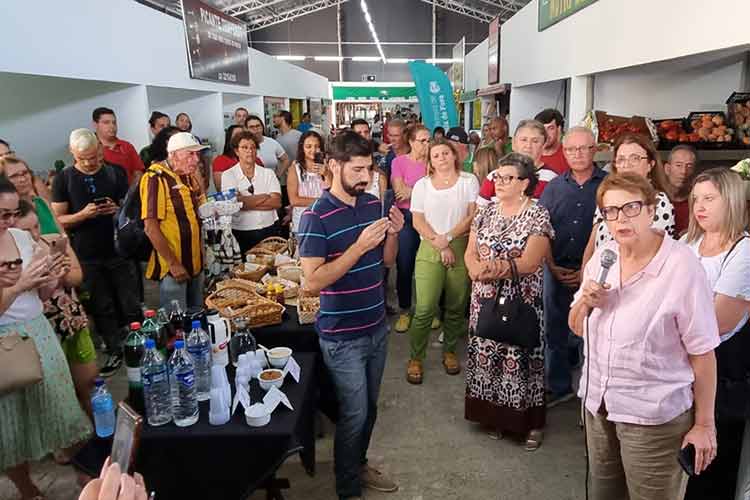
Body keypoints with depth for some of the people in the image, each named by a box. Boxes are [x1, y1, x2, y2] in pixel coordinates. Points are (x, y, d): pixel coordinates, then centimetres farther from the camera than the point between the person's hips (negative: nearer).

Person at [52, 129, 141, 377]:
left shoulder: (115, 173, 2)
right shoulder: (63, 179, -1)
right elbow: (58, 220, -2)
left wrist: (117, 210, -15)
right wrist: (83, 214, -20)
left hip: (119, 251, 0)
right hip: (87, 256, 0)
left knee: (131, 306, 4)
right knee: (102, 309, 9)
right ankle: (115, 352, 21)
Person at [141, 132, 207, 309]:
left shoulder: (190, 178, 8)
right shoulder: (155, 179, -15)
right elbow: (151, 227, -19)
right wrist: (173, 263, -19)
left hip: (196, 263, 7)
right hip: (173, 265, -7)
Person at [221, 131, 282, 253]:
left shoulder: (268, 173, 6)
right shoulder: (228, 175, -1)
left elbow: (277, 202, -6)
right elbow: (236, 202, -14)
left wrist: (247, 203, -12)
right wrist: (265, 197, -5)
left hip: (268, 230, 2)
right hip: (241, 233, -2)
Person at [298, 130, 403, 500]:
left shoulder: (373, 204, 2)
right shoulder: (316, 217, -17)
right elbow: (313, 281, -22)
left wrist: (393, 234, -9)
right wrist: (359, 246, -27)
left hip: (377, 327, 6)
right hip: (342, 336, -6)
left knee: (369, 407, 20)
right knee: (354, 413, 6)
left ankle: (359, 465, 43)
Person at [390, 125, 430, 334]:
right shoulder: (399, 162, 0)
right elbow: (399, 191, -9)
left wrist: (412, 191, -10)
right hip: (405, 217, -1)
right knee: (404, 266, 3)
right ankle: (404, 310, 18)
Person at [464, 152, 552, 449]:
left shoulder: (537, 214, -8)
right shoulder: (487, 212, 8)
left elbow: (529, 263, -17)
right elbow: (470, 253, 5)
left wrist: (494, 268, -22)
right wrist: (478, 269, -17)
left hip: (522, 302, -5)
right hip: (485, 301, 5)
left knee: (520, 358, 3)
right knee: (487, 356, 10)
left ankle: (532, 422, 22)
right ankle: (494, 415, 29)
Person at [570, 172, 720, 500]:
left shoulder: (681, 266, -18)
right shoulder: (602, 256, -1)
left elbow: (702, 353, -13)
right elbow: (577, 328, 8)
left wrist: (704, 425, -9)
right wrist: (586, 302, -13)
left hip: (654, 416, -5)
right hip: (596, 403, 6)